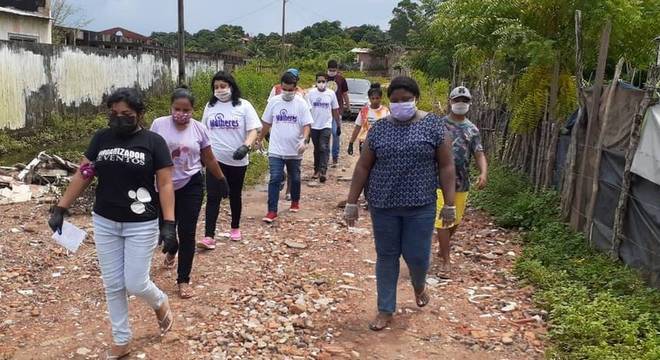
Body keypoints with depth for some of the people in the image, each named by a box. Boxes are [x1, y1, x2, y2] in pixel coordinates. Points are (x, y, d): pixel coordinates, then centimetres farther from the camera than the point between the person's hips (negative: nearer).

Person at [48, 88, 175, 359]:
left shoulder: (154, 142, -8)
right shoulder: (101, 138, 2)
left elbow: (165, 185, -10)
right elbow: (83, 175, 7)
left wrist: (169, 225, -17)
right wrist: (61, 208, 3)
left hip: (141, 225, -4)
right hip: (105, 223, 4)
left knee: (135, 284, -2)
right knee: (113, 285, 10)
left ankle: (160, 303, 33)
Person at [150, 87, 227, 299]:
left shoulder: (199, 129, -5)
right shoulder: (159, 125, -8)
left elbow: (208, 159, 6)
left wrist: (222, 179, 12)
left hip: (191, 186, -1)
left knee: (187, 233, -2)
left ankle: (183, 280, 9)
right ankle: (171, 251, 54)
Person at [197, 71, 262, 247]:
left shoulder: (244, 106, -6)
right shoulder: (210, 106, 5)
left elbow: (253, 130, -10)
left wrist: (246, 147, -27)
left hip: (237, 160, -1)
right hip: (215, 159, 2)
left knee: (235, 195, 13)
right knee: (213, 196, -7)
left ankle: (235, 228, 33)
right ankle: (209, 236, -10)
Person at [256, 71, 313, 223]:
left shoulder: (301, 103, -6)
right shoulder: (274, 101, -1)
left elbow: (306, 125, -7)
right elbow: (267, 123, 10)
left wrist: (304, 140, -24)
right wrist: (260, 139, 18)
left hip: (295, 151, 0)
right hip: (276, 150, 0)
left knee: (295, 178, 17)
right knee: (275, 179, -8)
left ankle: (295, 202, 41)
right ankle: (272, 211, -6)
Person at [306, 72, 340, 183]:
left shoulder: (331, 94, 0)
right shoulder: (311, 93, -2)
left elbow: (335, 110, 7)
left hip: (326, 125, -1)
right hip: (314, 125, 1)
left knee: (324, 148, -13)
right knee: (317, 149, 11)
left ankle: (323, 171, -19)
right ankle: (317, 170, 21)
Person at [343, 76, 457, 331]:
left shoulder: (433, 124, -3)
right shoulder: (380, 128, 3)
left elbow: (446, 166, -2)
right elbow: (363, 167, 5)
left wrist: (449, 204, -6)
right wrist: (352, 203, 2)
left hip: (420, 205, -2)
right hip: (383, 205, 2)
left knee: (417, 255, 3)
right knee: (386, 256, 9)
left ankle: (419, 286, 37)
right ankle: (386, 310, 22)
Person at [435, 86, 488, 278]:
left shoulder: (472, 129, 7)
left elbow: (479, 154, 0)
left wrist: (483, 173, -19)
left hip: (462, 183, 4)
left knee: (455, 221, 16)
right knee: (443, 221, -6)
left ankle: (443, 250, 39)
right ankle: (446, 262, 3)